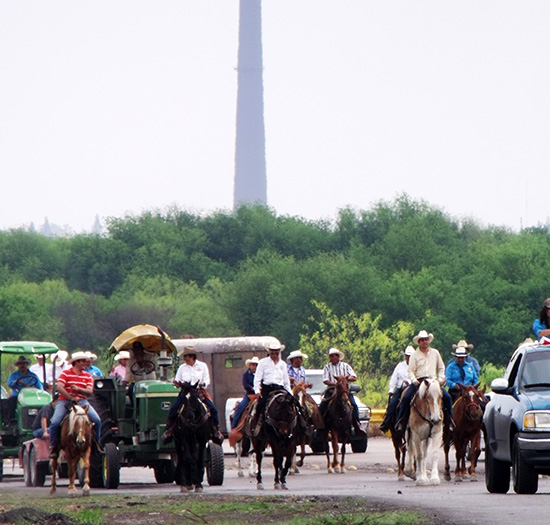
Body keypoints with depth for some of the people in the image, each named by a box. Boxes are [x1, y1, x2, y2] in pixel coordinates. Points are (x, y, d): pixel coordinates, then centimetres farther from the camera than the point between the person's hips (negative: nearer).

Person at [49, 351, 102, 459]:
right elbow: (60, 387, -14)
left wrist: (78, 389, -22)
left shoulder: (88, 376, 11)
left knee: (97, 420, -18)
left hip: (82, 401, 3)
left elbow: (89, 392, -3)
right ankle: (53, 446, -6)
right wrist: (71, 398, -20)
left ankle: (96, 444, 3)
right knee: (55, 422, -25)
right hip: (64, 401, -3)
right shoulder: (65, 373, 0)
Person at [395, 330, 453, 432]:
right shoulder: (415, 355, 7)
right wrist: (414, 380, -15)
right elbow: (411, 370, 3)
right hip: (418, 381, -1)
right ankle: (401, 420, -13)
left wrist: (440, 379, 2)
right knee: (406, 397, -23)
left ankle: (450, 419, -2)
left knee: (447, 396, -17)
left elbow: (441, 368, 18)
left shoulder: (435, 353, 13)